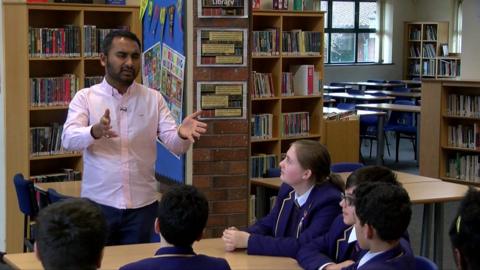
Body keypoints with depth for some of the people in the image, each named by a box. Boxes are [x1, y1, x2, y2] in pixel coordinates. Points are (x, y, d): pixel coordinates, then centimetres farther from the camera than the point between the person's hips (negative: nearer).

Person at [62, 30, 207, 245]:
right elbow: (69, 139, -15)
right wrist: (95, 131, -37)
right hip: (98, 203, -2)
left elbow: (174, 144, -3)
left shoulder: (154, 98, 5)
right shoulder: (85, 97, -1)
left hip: (142, 204, 2)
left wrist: (182, 134, -27)